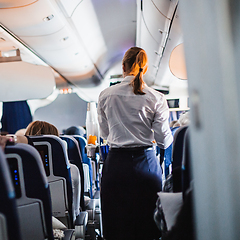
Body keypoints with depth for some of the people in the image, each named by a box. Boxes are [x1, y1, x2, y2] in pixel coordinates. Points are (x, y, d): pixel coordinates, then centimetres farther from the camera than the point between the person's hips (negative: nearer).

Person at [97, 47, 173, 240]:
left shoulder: (106, 95, 0)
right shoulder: (156, 98, -4)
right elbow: (164, 141, -3)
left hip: (116, 163, 1)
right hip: (146, 162, -1)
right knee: (147, 223, 13)